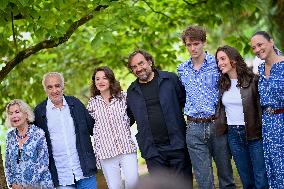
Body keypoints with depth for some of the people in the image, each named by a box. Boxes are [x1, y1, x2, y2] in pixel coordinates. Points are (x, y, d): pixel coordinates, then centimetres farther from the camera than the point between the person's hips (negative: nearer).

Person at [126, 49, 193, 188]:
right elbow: (128, 118, 18)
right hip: (152, 151, 2)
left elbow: (185, 101, 5)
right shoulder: (132, 91, 9)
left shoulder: (170, 79, 0)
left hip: (177, 145, -2)